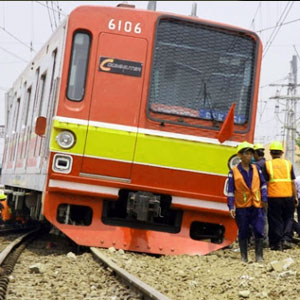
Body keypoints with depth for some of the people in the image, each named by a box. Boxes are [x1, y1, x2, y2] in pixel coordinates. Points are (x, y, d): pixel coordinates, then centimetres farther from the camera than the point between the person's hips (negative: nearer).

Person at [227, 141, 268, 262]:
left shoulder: (256, 169, 8)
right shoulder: (234, 172, 0)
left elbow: (263, 184, 14)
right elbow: (230, 191, -1)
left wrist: (264, 198, 2)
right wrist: (231, 207, -8)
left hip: (256, 206, 2)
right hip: (242, 207, -2)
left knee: (259, 232, -4)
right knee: (243, 233, 6)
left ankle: (259, 256, 7)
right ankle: (244, 256, 16)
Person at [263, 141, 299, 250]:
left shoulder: (267, 165, 2)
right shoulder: (288, 164, 6)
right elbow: (293, 182, 6)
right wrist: (295, 196, 12)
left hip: (273, 197, -1)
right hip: (288, 196, 1)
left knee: (275, 221, 7)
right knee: (288, 218, 14)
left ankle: (276, 243, 8)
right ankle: (286, 239, 0)